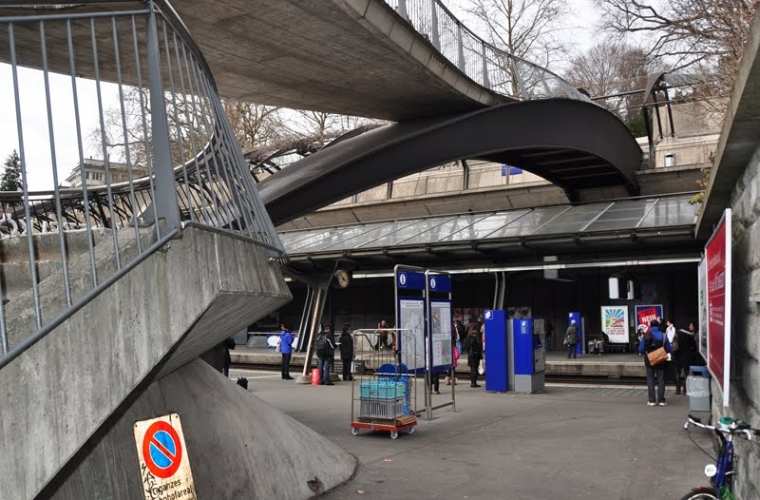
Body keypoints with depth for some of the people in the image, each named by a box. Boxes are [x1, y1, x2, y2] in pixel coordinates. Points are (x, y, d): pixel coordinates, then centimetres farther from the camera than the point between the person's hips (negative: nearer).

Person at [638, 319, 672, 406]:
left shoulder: (645, 336, -9)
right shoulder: (663, 336, -8)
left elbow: (641, 349, -8)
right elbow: (669, 350, -5)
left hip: (649, 361, 0)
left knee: (650, 380, 8)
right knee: (661, 380, 9)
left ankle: (652, 400, 6)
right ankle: (661, 400, 8)